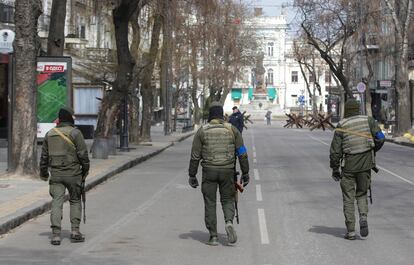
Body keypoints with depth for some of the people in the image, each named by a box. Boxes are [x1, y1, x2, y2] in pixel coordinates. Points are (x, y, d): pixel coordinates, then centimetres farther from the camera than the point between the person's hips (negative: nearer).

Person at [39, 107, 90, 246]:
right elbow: (83, 154, -10)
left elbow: (44, 156, 12)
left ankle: (56, 234, -8)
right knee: (75, 201, 12)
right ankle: (75, 231, 8)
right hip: (73, 174, -3)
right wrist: (85, 170, 3)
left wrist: (43, 173, 22)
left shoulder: (50, 134, 8)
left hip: (55, 174, 3)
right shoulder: (75, 133, -7)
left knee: (56, 202, 1)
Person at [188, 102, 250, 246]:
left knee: (210, 203, 7)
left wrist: (192, 175, 5)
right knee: (227, 200, 14)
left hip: (209, 171, -1)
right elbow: (242, 153, -1)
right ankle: (229, 222, -14)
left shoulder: (202, 131, -2)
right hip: (227, 171, 1)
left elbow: (195, 155, -2)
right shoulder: (232, 130, 1)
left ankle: (213, 236, 4)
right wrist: (245, 173, 6)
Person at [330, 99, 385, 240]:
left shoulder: (341, 126, -1)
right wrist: (373, 150, 14)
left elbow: (335, 150, -3)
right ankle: (363, 218, -9)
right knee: (362, 194, 18)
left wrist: (334, 169, 7)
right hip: (365, 164, 1)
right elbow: (380, 137, -6)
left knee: (348, 199, 7)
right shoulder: (368, 120, 2)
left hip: (349, 165, -1)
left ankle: (351, 231, 3)